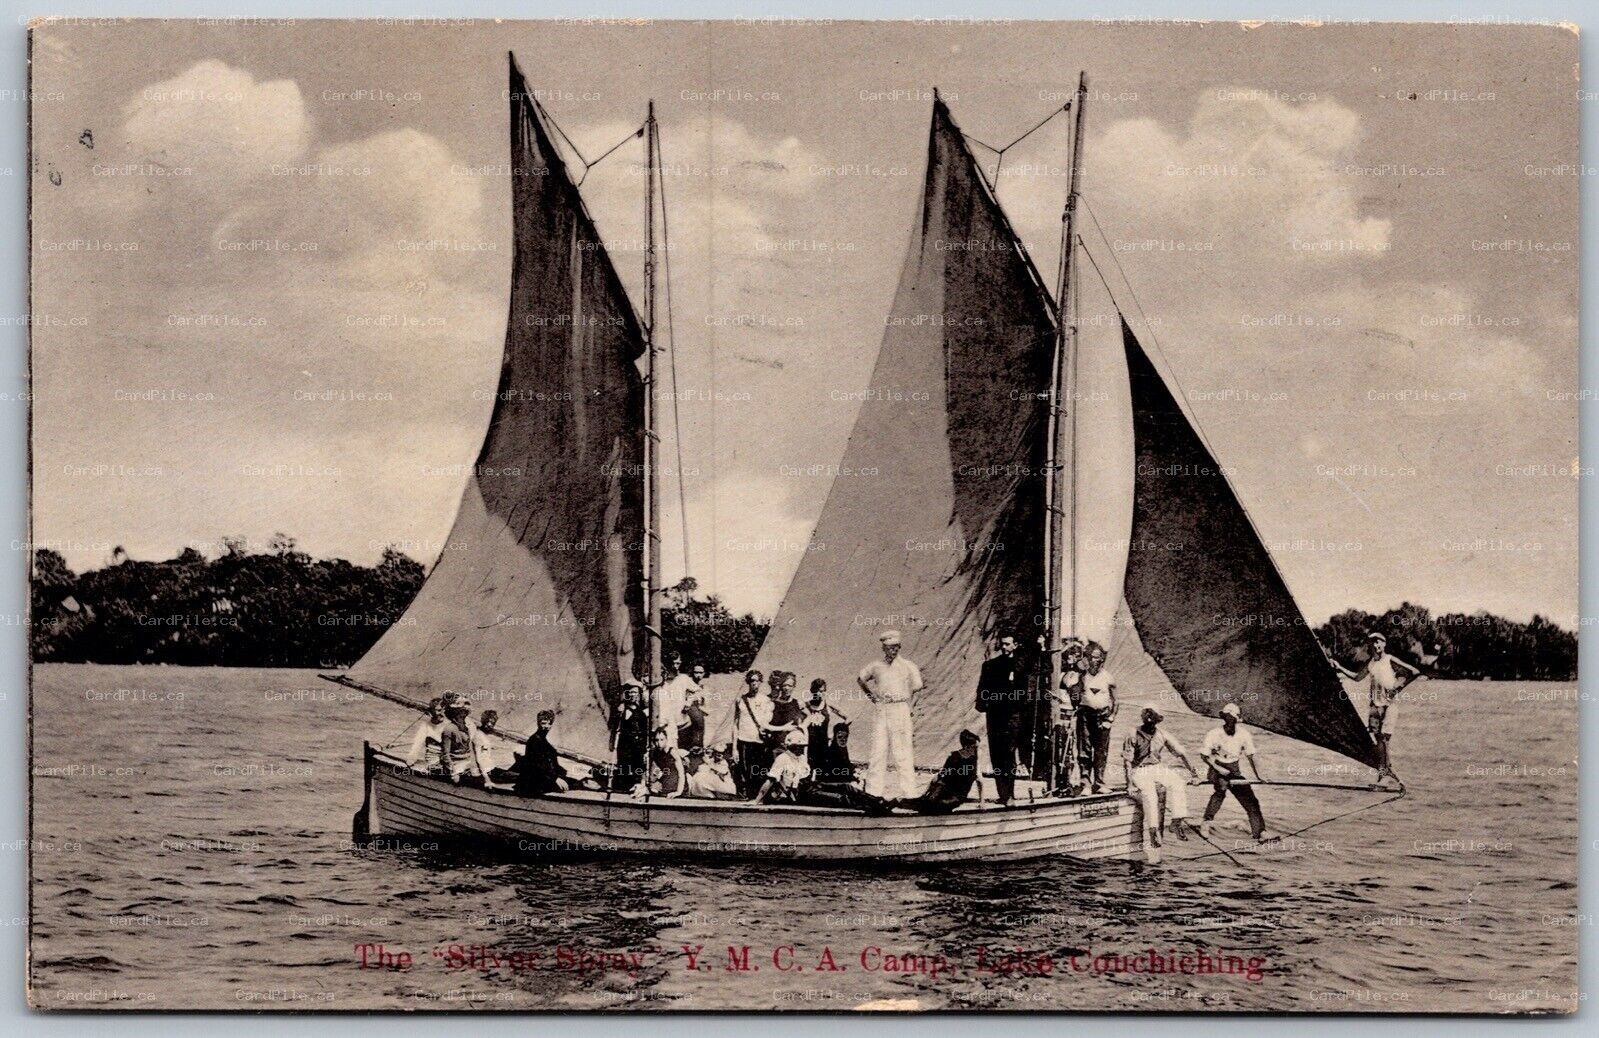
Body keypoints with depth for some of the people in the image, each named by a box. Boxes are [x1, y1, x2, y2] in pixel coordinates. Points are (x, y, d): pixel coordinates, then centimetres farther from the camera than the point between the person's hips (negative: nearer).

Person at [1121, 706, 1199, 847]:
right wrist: (1130, 783, -14)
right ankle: (1153, 829, -37)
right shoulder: (1134, 736, -3)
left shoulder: (1162, 735, 7)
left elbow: (1180, 752, 8)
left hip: (1159, 769, 4)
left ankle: (1178, 820, -29)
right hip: (1140, 771, -4)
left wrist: (1193, 771, 1)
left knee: (1178, 784, -25)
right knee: (1149, 793, -34)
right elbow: (1127, 761, -5)